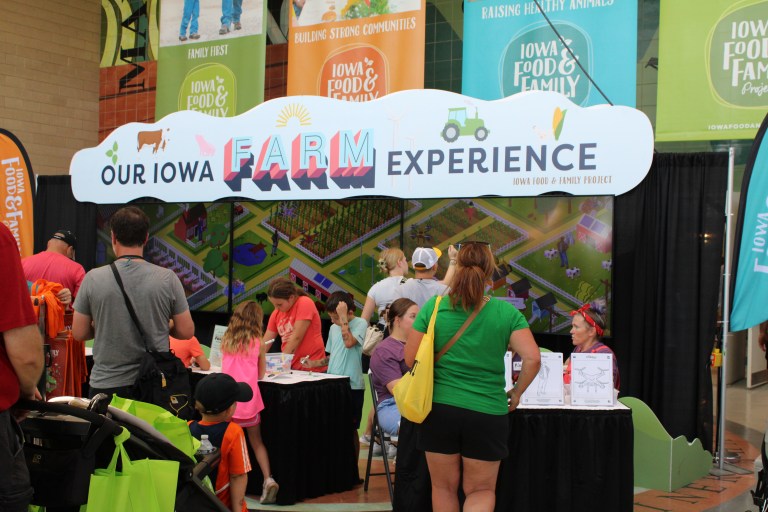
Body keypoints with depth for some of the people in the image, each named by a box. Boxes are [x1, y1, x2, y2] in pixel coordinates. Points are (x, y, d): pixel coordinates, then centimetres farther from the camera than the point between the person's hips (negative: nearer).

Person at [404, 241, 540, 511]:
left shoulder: (434, 307, -5)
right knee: (481, 490, 14)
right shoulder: (506, 312, -6)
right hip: (487, 412, -1)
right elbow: (532, 359, -12)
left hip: (439, 408, 1)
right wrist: (516, 393, 4)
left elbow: (410, 359, -3)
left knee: (444, 487, 18)